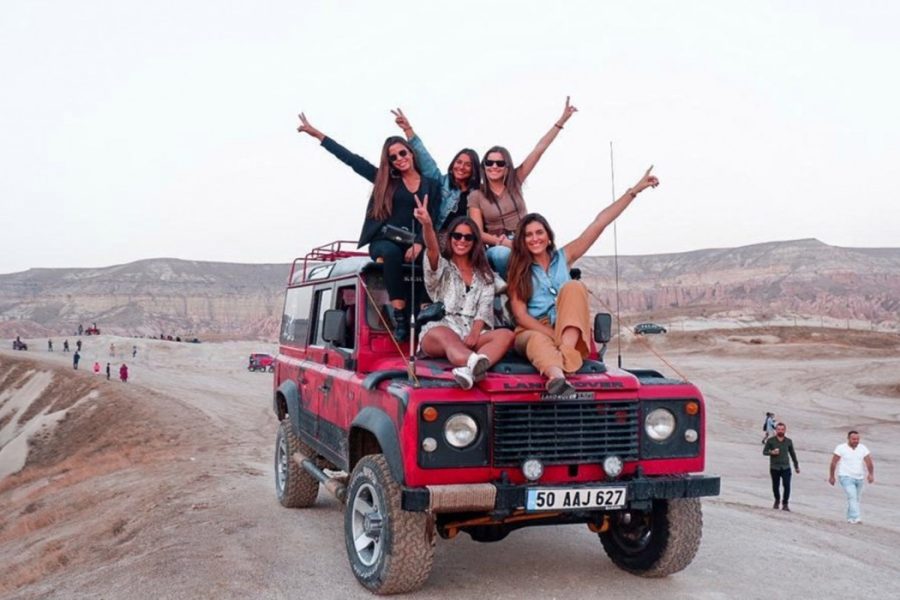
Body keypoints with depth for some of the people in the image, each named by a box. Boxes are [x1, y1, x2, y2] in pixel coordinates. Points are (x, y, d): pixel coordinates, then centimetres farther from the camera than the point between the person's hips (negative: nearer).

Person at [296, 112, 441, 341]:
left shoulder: (431, 184, 13)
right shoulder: (384, 179, 15)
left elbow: (433, 221, 4)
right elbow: (350, 159, 13)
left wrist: (419, 244, -16)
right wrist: (316, 133, 11)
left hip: (412, 243, 0)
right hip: (383, 241, 0)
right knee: (392, 253, -36)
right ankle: (399, 314, -38)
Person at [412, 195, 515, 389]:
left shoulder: (484, 274, 21)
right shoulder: (441, 267, 12)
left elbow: (485, 307, 7)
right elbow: (432, 250, -12)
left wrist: (475, 333, -14)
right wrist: (427, 225, -35)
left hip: (471, 333, 3)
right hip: (439, 331, -3)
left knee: (505, 335, -28)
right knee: (448, 337, -39)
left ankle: (470, 369, -59)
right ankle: (477, 366, -74)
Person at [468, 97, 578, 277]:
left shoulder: (515, 181, 8)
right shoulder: (476, 196, 3)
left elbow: (539, 149, 5)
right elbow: (478, 232, -3)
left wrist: (562, 120, 2)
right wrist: (501, 241, -22)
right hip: (498, 249, -2)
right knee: (503, 254, -40)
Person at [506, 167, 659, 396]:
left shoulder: (563, 257, 13)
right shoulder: (517, 271, 6)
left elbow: (599, 223, 8)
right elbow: (520, 314, -5)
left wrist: (634, 191, 4)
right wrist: (553, 335, -20)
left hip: (569, 330, 2)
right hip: (532, 331, -2)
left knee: (573, 287, -23)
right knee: (539, 341, -38)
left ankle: (567, 349, -45)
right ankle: (557, 377, -73)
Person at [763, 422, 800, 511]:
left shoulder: (788, 441, 5)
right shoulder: (770, 440, -2)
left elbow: (792, 454, 15)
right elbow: (764, 451, 2)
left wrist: (796, 466, 19)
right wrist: (771, 452, -19)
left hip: (786, 467, 1)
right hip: (774, 468, -1)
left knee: (787, 486, -12)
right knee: (775, 486, 10)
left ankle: (785, 504, 2)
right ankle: (777, 500, 35)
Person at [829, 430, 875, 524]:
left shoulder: (863, 448, 1)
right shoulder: (841, 448, -9)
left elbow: (869, 462, -10)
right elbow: (833, 463, -5)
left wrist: (871, 474, -25)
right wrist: (831, 476, -3)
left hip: (859, 478, 5)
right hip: (846, 477, -5)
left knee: (856, 499, 13)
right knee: (852, 497, -18)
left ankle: (850, 518, 28)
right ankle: (856, 518, -24)